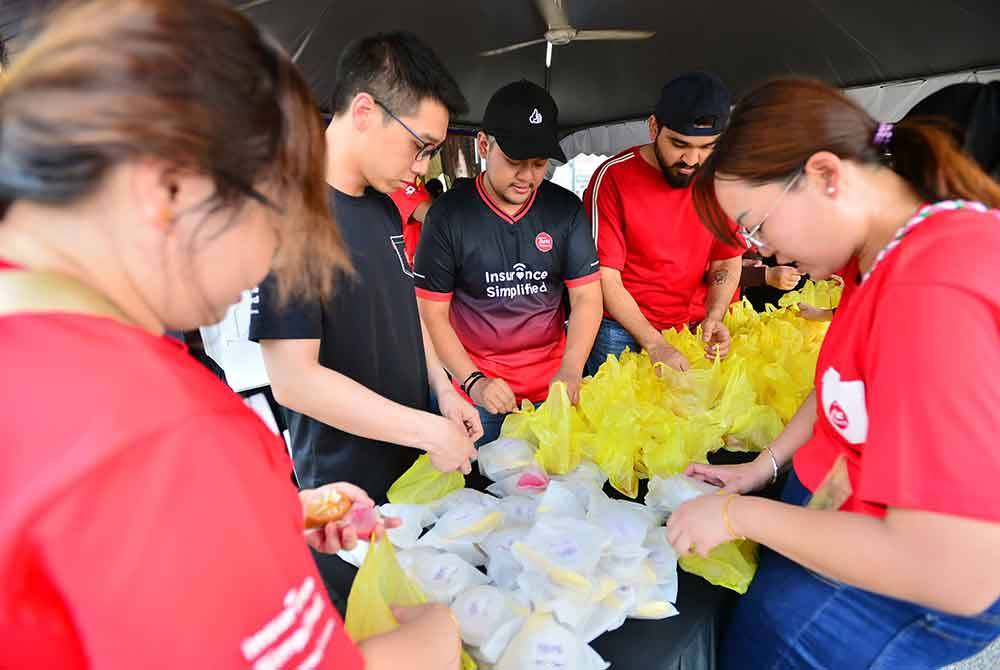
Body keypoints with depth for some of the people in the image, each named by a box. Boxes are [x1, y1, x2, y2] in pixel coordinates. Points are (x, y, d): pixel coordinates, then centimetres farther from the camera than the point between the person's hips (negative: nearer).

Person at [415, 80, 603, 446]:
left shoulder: (566, 209, -2)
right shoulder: (449, 214, -9)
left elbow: (587, 296, -2)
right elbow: (433, 312, -6)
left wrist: (570, 372, -17)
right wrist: (473, 381, -16)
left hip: (553, 387, 3)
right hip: (478, 392, -2)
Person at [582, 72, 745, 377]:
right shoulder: (614, 177, -12)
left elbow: (728, 262, 8)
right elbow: (606, 278, -14)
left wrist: (713, 317, -11)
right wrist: (654, 343, -21)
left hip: (695, 330, 4)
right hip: (623, 332, -3)